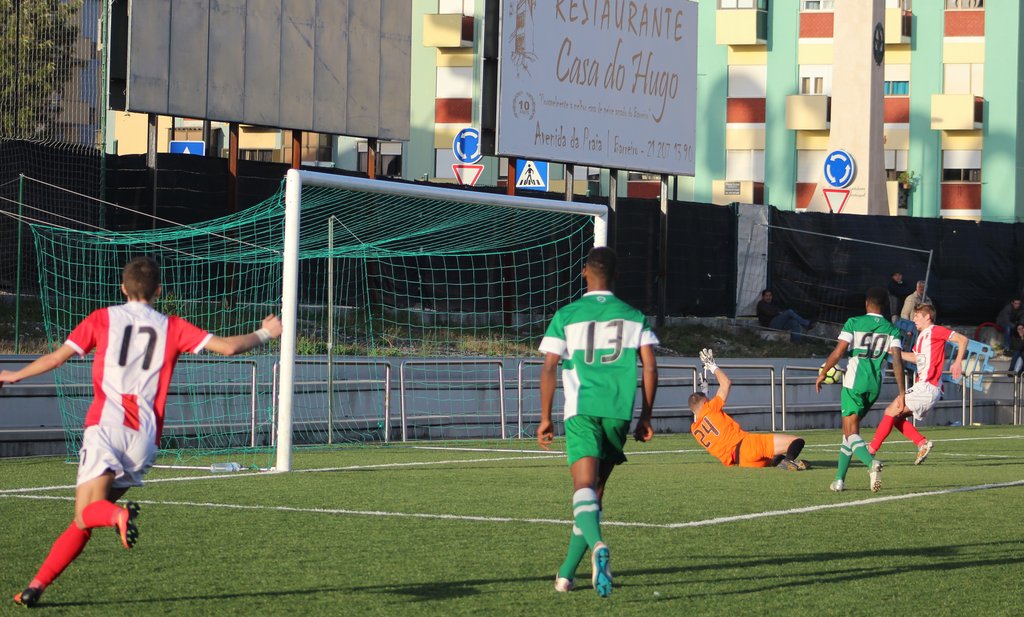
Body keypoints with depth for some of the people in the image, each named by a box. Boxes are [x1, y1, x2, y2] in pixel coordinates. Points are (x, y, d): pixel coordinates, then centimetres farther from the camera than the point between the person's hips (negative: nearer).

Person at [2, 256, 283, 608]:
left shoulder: (103, 319, 10)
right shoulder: (171, 327, 12)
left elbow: (56, 358, 9)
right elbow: (227, 347, 6)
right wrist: (264, 334, 24)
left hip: (105, 426, -2)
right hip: (144, 437, 2)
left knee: (88, 512, -11)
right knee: (83, 522, 11)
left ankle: (118, 516, -46)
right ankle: (36, 586, 4)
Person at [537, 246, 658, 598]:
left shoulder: (566, 316, 6)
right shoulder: (634, 317, 12)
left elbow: (549, 369, 0)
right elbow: (650, 368, 4)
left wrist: (545, 418, 6)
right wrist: (646, 417, 10)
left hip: (581, 411, -3)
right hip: (619, 411, 3)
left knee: (584, 487, -15)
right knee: (595, 491, 13)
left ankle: (598, 546, -46)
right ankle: (567, 573, 18)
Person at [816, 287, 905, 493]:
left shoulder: (854, 323, -2)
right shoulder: (892, 330, 6)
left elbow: (838, 352, -9)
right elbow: (897, 361, -4)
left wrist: (822, 374, 6)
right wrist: (901, 393, -5)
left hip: (854, 382, -4)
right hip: (875, 385, 4)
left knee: (851, 433, -6)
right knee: (850, 430, 18)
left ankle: (872, 463, -35)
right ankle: (839, 479, 19)